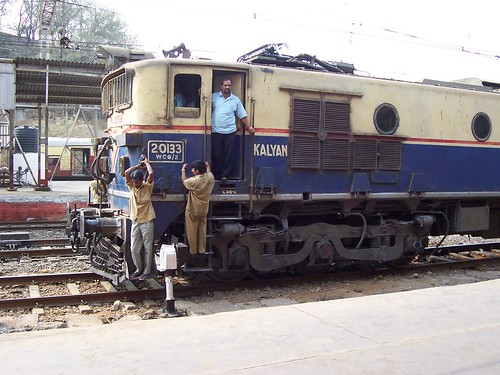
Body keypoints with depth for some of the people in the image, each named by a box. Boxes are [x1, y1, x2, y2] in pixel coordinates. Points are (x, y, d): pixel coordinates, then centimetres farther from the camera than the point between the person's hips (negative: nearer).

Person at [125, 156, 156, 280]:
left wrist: (146, 162, -5)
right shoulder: (131, 186, 5)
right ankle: (139, 269, 23)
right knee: (134, 249, 6)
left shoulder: (147, 187, -4)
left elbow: (151, 174, -21)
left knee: (148, 248, 3)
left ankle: (147, 271, 12)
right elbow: (126, 173, -7)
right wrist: (139, 165, -1)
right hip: (135, 221, 4)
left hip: (147, 221, -4)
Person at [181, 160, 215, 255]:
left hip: (192, 211, -5)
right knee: (202, 230, 17)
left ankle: (193, 250, 20)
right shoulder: (210, 178, -10)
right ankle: (202, 250, 24)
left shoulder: (193, 181, -24)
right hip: (204, 210, 5)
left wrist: (183, 170, 12)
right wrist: (208, 166, 34)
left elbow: (184, 181, -2)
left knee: (192, 231, 10)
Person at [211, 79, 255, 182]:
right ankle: (217, 175, 13)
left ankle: (224, 175, 11)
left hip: (230, 132, 1)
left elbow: (242, 115, 9)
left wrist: (249, 128, 4)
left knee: (229, 155, 1)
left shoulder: (236, 100, 9)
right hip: (216, 132, -1)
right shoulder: (214, 97, 6)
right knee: (216, 155, 2)